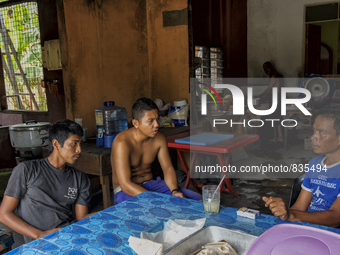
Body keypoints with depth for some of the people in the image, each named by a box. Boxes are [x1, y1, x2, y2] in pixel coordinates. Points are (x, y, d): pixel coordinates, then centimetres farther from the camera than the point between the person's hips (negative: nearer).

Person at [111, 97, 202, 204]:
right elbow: (125, 184, -26)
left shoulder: (159, 138, -3)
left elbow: (168, 168, 3)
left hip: (151, 184, 6)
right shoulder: (122, 142, -23)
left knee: (197, 199, -11)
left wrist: (174, 191, -18)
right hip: (127, 191, -5)